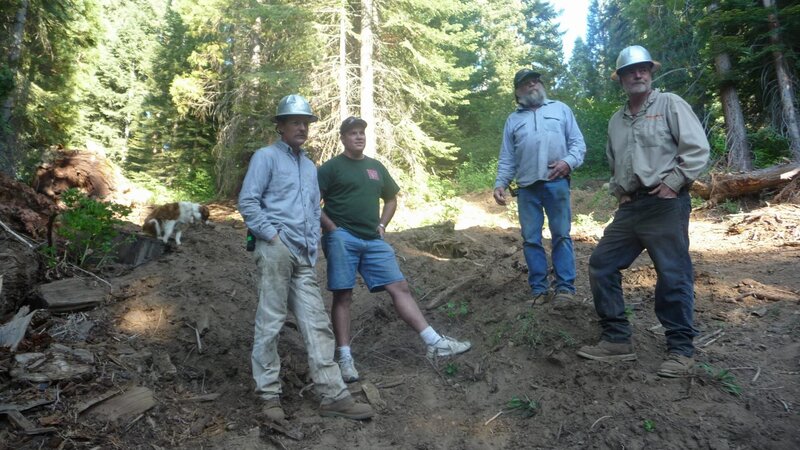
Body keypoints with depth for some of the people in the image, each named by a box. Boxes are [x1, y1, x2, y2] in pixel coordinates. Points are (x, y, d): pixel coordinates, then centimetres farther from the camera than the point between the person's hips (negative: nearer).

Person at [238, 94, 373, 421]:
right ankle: (269, 394, 10)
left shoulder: (310, 167, 25)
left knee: (317, 324, 1)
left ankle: (334, 396, 3)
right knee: (270, 321, -2)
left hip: (303, 257, 7)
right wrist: (272, 235, -12)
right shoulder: (266, 157, 3)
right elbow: (247, 202, -6)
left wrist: (313, 245, 14)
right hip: (276, 249, -6)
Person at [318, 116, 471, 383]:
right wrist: (331, 227, -11)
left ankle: (434, 343, 0)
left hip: (373, 241, 5)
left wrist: (382, 225, 13)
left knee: (399, 287, 0)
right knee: (343, 296, -2)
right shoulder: (331, 167, 1)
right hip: (342, 239, -4)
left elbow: (391, 199, 27)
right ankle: (345, 358, 6)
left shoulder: (376, 167, 17)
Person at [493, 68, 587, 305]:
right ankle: (539, 288, 11)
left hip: (556, 183, -2)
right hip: (527, 187, 2)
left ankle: (565, 287, 5)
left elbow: (578, 142, 8)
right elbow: (506, 159, 13)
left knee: (561, 236, -1)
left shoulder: (560, 109, 14)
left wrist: (568, 161, -11)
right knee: (531, 239, 3)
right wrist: (500, 184, -1)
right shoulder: (513, 120, 17)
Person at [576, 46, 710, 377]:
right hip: (630, 207, 7)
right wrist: (619, 191, 14)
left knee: (673, 276, -4)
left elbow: (698, 149, -7)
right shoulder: (616, 120, 19)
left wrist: (673, 182, -13)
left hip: (665, 205, -6)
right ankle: (616, 340, 11)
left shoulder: (670, 104, 1)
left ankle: (681, 350, 10)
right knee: (601, 265, 2)